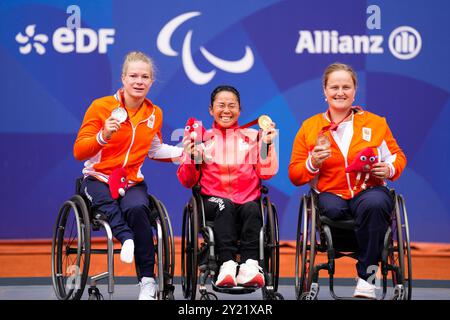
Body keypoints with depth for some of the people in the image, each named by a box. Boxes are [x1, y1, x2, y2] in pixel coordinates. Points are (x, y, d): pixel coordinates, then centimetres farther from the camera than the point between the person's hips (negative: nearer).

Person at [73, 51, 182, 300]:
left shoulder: (155, 114, 8)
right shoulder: (101, 107, -5)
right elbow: (79, 152, -9)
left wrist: (183, 152, 12)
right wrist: (103, 137, -26)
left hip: (133, 182, 1)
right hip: (98, 179, -1)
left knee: (137, 208, -32)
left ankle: (147, 281, -28)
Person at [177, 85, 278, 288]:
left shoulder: (253, 136, 18)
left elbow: (267, 173, 8)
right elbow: (187, 182, 11)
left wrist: (267, 144, -2)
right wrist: (192, 157, -6)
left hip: (247, 200, 1)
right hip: (213, 200, 0)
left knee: (252, 208, -34)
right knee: (224, 205, -35)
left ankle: (249, 265, -47)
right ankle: (227, 263, -48)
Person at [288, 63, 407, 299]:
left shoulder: (376, 123, 14)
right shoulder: (309, 128, 13)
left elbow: (398, 156, 21)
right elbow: (295, 176, 14)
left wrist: (389, 169, -2)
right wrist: (313, 163, -8)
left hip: (369, 190, 0)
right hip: (331, 194, 0)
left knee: (374, 204, -37)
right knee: (331, 209, -38)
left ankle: (365, 275, -24)